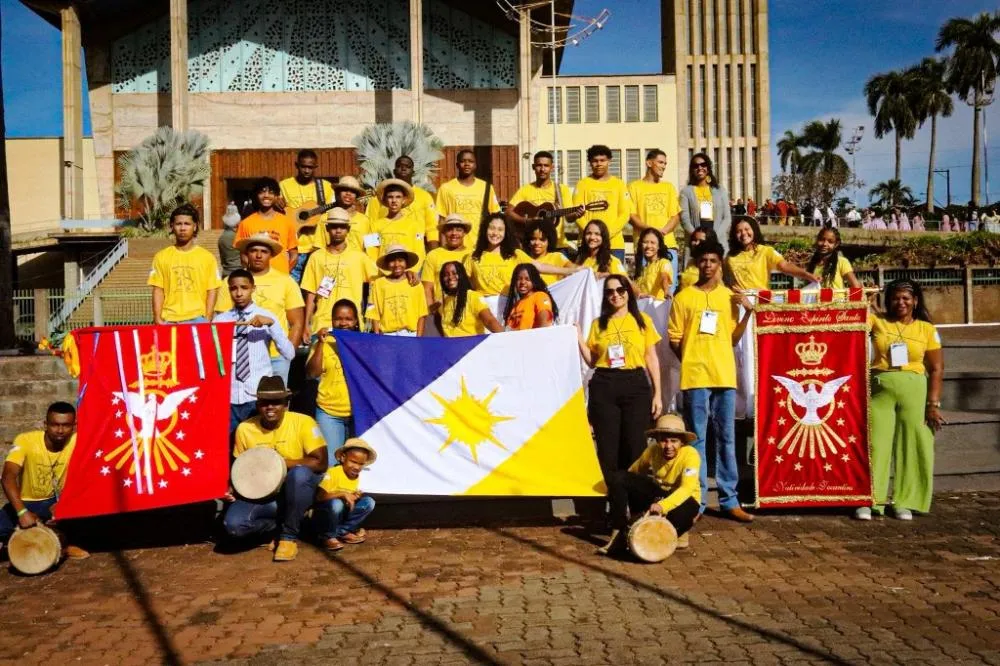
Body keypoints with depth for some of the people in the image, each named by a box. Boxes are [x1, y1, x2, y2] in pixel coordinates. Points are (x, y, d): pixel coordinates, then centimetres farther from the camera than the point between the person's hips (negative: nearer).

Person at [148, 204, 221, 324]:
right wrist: (158, 318, -3)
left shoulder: (207, 257, 4)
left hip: (197, 319, -1)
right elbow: (158, 290, 5)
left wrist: (207, 319, -6)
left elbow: (212, 290, 2)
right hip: (169, 320, 1)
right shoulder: (161, 257, 8)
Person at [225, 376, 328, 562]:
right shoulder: (245, 429, -4)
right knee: (233, 524, -26)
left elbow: (320, 463, -22)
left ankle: (289, 536, -15)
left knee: (299, 473, -37)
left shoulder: (303, 422, -15)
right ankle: (279, 526, 6)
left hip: (295, 492, -2)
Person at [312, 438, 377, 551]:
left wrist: (354, 496, -10)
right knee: (336, 503, -39)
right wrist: (342, 494, -35)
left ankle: (342, 531, -2)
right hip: (323, 512, -7)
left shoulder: (357, 476, 2)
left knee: (369, 502, -9)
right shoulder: (333, 472, -21)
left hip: (342, 513, 7)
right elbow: (319, 497, -29)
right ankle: (328, 536, -14)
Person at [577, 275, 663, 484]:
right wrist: (579, 339, -2)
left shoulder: (642, 320, 8)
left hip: (635, 385, -1)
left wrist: (657, 394, 2)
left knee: (635, 446, -2)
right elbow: (592, 361, 11)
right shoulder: (598, 323, 12)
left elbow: (651, 358, 7)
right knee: (607, 447, 2)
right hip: (604, 387, 1)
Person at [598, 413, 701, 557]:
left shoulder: (690, 454, -25)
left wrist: (662, 506, -53)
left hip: (682, 499, -5)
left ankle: (679, 533, -4)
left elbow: (687, 488, -37)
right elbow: (634, 471, 7)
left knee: (682, 511, -45)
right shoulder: (653, 450, -9)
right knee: (618, 478, -16)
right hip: (658, 494, 5)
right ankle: (618, 536, -16)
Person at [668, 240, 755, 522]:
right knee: (697, 439, 1)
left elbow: (733, 338, 11)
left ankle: (729, 500, 13)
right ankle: (697, 500, 8)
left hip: (725, 375, 3)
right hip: (694, 376, -3)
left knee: (726, 438, 6)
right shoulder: (684, 297, 3)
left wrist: (748, 312, 0)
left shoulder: (730, 297, 12)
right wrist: (692, 360, -1)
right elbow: (674, 339, 5)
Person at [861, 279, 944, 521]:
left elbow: (937, 369, 4)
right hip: (880, 389, -1)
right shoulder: (877, 321, 7)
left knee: (912, 446, 2)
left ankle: (905, 502, 12)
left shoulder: (927, 329, 6)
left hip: (914, 390, 1)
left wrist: (933, 403, -2)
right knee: (876, 444, -1)